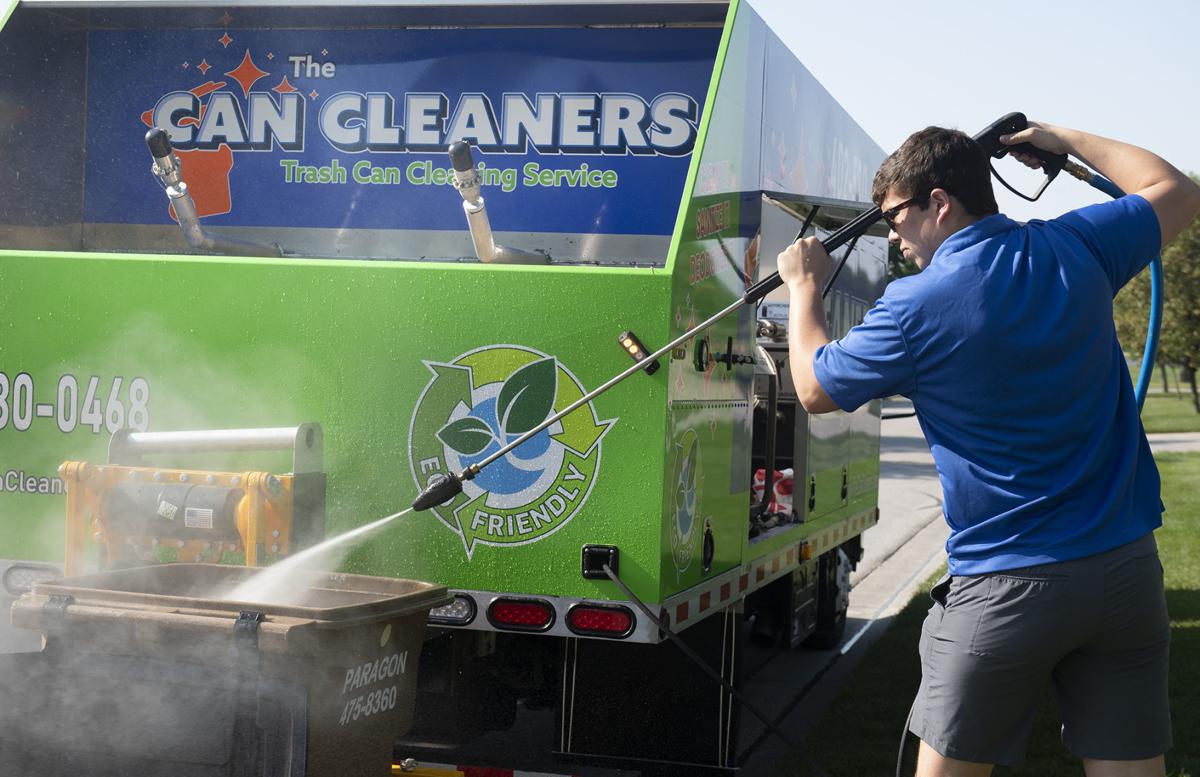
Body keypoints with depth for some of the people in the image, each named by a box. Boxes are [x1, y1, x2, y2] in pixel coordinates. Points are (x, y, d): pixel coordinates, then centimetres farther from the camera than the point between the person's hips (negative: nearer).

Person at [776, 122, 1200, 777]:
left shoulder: (914, 308, -11)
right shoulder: (1075, 249, 1)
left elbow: (814, 390, 6)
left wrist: (804, 287, 20)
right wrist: (1067, 141, 29)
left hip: (1004, 588, -4)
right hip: (1129, 573, 5)